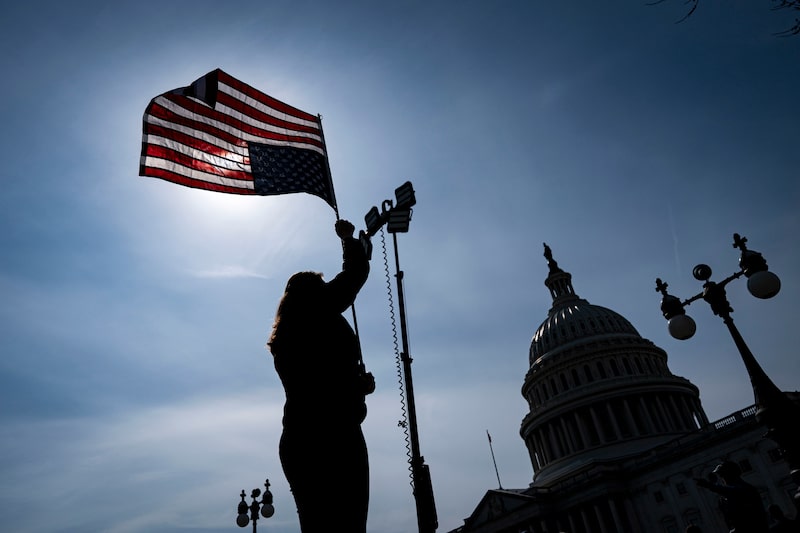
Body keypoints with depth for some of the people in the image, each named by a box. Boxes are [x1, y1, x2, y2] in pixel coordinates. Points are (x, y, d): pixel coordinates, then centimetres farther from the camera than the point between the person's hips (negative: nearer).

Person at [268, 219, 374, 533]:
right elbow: (357, 271, 3)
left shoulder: (282, 339, 21)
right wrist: (348, 237, 19)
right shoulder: (319, 313, -1)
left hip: (296, 442, 8)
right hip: (334, 437, -8)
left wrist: (357, 386, 19)